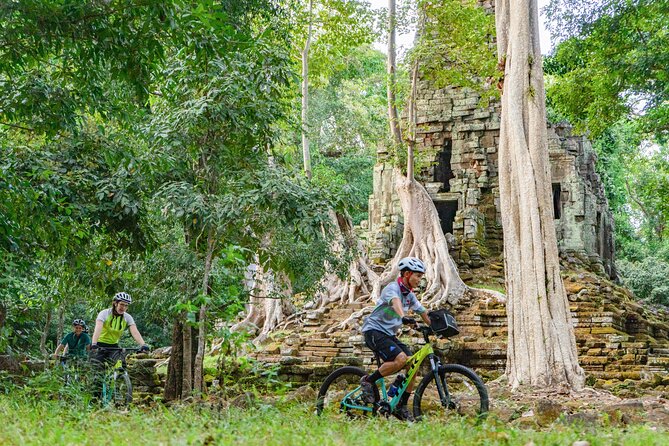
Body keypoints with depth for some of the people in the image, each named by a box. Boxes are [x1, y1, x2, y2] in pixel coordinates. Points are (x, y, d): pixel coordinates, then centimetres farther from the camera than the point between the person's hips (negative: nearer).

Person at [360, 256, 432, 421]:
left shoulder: (410, 295, 11)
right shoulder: (392, 288, -16)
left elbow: (422, 311, 20)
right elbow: (395, 301, -38)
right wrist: (403, 317, -57)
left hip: (389, 334, 9)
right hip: (374, 330, -9)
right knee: (400, 359, -29)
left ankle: (401, 407, 3)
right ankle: (368, 381, -10)